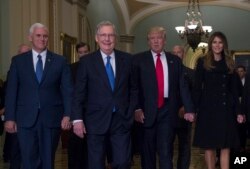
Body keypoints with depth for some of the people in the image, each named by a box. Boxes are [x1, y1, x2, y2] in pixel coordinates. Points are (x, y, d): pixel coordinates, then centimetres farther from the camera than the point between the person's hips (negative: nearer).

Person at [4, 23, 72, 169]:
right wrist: (10, 118, -2)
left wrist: (67, 115, -7)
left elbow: (67, 90, 2)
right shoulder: (18, 60, 6)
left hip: (51, 118, 0)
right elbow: (11, 91, 4)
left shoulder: (60, 61, 5)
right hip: (26, 118, 0)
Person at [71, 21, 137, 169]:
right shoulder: (87, 61, 0)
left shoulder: (127, 59, 4)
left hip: (122, 120, 1)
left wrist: (132, 111, 3)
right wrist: (77, 119, -8)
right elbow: (79, 93, -2)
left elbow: (133, 88, 10)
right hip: (96, 121, -1)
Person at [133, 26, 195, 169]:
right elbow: (134, 86, -2)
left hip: (168, 110, 1)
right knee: (148, 151, 9)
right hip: (147, 111, -1)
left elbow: (183, 86, 7)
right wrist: (137, 108, -12)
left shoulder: (175, 60, 10)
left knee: (166, 151, -2)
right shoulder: (139, 59, 3)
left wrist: (189, 109, 1)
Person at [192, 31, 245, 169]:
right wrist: (193, 108, -10)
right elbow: (197, 88, -1)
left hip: (226, 109, 2)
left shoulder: (229, 63, 11)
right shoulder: (203, 62, 3)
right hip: (208, 109, -2)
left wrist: (238, 111, 4)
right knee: (209, 146, 3)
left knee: (225, 147, 0)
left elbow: (234, 90, 10)